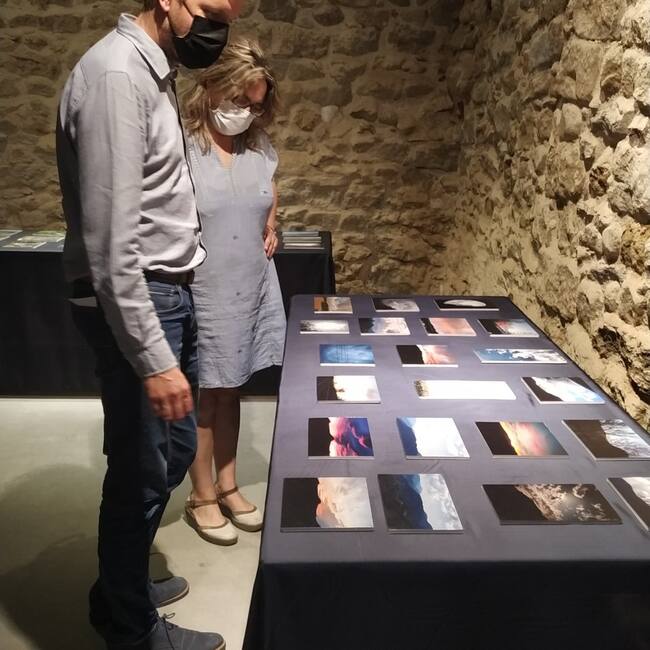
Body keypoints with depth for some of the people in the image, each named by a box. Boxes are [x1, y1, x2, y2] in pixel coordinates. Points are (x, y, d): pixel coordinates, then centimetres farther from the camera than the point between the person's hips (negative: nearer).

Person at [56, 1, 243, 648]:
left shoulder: (151, 71, 13)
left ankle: (122, 587, 42)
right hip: (135, 305, -10)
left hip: (167, 294, 10)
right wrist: (154, 359, -24)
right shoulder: (114, 74, -18)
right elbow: (110, 241, -24)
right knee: (141, 472, 6)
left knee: (175, 450, 20)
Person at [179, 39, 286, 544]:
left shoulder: (258, 145, 4)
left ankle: (229, 487, 33)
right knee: (205, 395, 8)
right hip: (201, 293, -6)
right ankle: (202, 497, 26)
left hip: (252, 288, 6)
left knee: (231, 390, 17)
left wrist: (270, 226, 8)